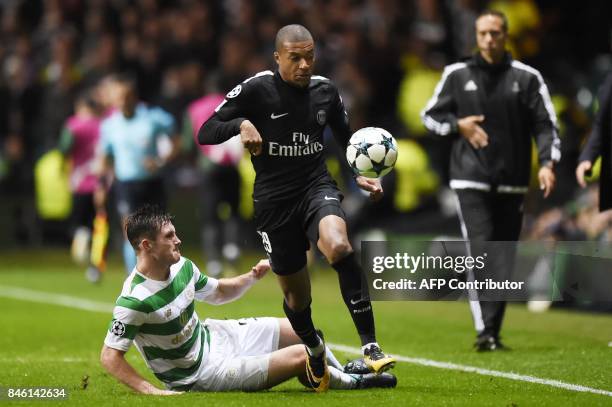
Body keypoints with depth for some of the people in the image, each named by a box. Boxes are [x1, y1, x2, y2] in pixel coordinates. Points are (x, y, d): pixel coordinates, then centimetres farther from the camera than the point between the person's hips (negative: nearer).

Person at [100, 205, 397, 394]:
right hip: (203, 373, -8)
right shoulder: (135, 300, -32)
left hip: (212, 336, 8)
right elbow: (110, 357, -28)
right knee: (302, 356, -12)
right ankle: (353, 383, 17)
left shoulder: (182, 267, -7)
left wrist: (252, 277, -6)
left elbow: (219, 293, 12)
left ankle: (343, 374, 39)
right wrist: (152, 391, -33)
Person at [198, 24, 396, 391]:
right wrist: (241, 123, -28)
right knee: (296, 294, 8)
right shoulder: (256, 90, -9)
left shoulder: (325, 90, 3)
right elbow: (205, 134, -11)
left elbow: (347, 138, 20)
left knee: (339, 246, -32)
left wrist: (360, 176, 5)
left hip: (317, 186, 1)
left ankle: (370, 346, -29)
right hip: (274, 199, -1)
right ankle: (314, 348, 42)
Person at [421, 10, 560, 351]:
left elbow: (546, 125, 3)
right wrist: (458, 125, -5)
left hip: (512, 183, 1)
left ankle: (493, 331, 11)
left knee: (505, 260, 3)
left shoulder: (527, 77, 5)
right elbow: (430, 115, 15)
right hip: (471, 179, -1)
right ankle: (485, 331, -17)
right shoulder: (457, 75, 7)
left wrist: (547, 163, -12)